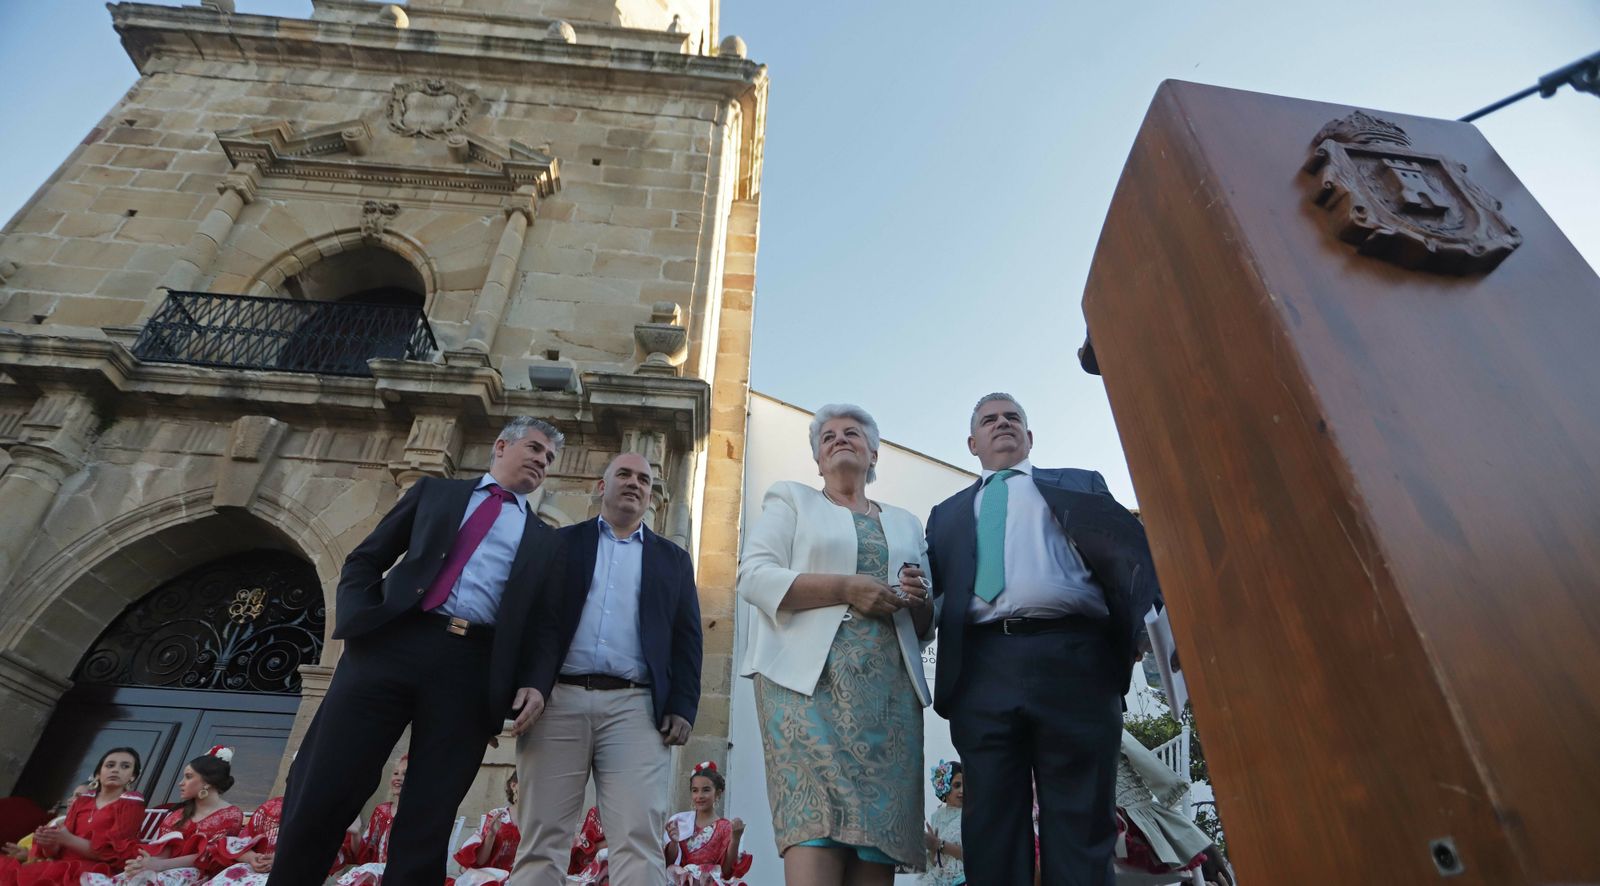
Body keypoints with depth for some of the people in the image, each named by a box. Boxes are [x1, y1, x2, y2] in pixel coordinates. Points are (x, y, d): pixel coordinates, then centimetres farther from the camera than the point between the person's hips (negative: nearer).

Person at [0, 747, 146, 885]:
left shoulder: (132, 804, 1)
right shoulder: (81, 800, 17)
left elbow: (112, 851, -9)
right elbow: (58, 850, 12)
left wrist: (68, 839, -15)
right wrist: (49, 842, -10)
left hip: (97, 872, -5)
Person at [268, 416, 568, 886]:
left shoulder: (545, 541, 19)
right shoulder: (435, 491, 19)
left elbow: (541, 623, 13)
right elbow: (365, 558, 15)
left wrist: (532, 683, -4)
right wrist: (359, 619, -2)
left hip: (473, 668, 0)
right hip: (392, 645, 0)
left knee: (428, 822, 1)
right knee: (319, 794, 0)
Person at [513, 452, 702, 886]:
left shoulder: (673, 559, 19)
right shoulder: (561, 542, 17)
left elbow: (687, 640, 12)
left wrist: (683, 708, -1)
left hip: (634, 707, 0)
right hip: (559, 701, 0)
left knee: (640, 840, -10)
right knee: (542, 838, 0)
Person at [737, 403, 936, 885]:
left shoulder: (906, 523, 24)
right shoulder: (790, 499, 14)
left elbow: (925, 626, 23)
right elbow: (754, 575, -3)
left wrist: (919, 601, -2)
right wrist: (846, 587, -12)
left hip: (890, 685, 4)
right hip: (810, 674, -3)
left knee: (880, 824, -3)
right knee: (816, 815, -17)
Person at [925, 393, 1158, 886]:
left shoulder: (1079, 486, 20)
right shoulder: (947, 513, 26)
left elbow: (1129, 546, 7)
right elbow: (934, 586, 17)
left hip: (1071, 659, -1)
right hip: (983, 667, 2)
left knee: (1080, 824, 1)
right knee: (991, 825, 2)